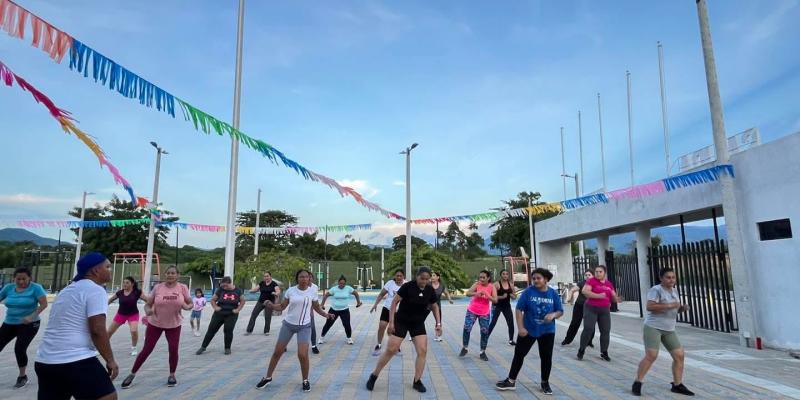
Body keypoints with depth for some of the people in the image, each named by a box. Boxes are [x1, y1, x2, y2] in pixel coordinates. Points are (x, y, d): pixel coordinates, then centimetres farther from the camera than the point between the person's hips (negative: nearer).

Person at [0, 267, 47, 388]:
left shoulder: (35, 288, -14)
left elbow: (44, 304, -18)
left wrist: (32, 316, -28)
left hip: (28, 325, -5)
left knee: (19, 349, -11)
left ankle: (22, 376, 11)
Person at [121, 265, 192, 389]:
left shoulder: (183, 288, -10)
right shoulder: (158, 287, -9)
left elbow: (191, 303, -2)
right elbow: (147, 304, -2)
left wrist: (187, 306, -24)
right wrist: (148, 311, -24)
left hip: (174, 325, 0)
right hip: (155, 323, 0)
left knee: (173, 350, -3)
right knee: (146, 349, 5)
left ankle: (172, 375, 18)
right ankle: (132, 374, 24)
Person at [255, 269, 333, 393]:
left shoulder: (313, 292, -6)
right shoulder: (290, 290, -6)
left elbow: (317, 308, 6)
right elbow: (282, 307, 0)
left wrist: (325, 314, -11)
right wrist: (271, 305, -19)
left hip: (304, 326, -2)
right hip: (288, 324, 2)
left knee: (302, 355, -13)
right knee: (277, 352, 9)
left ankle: (305, 380, 11)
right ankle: (268, 378, 30)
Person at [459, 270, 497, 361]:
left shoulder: (492, 287, -7)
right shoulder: (477, 284, -10)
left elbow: (495, 300, -14)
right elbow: (468, 293, -20)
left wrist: (487, 295, -29)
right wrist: (477, 293, -38)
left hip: (484, 313, 1)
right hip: (472, 311, -1)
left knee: (485, 331, 1)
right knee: (467, 328, -7)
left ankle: (483, 352, 16)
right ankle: (464, 348, 12)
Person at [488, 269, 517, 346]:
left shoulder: (511, 284, 2)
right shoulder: (497, 284, -13)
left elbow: (514, 296, 10)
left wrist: (512, 295, -12)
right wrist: (502, 296, -26)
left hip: (507, 306, 5)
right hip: (497, 306, -5)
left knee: (511, 323, 5)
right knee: (493, 323, -3)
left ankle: (511, 340, 22)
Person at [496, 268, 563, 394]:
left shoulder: (553, 293, -6)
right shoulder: (528, 291, -12)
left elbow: (560, 311, 2)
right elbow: (519, 309, -9)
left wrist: (553, 315, -21)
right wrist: (521, 327, -15)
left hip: (547, 331, 1)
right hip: (528, 330, -1)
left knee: (546, 357, 11)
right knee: (519, 354, 5)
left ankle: (545, 383, 31)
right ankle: (511, 381, 18)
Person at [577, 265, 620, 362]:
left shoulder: (609, 283, 9)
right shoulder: (591, 281, -8)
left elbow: (613, 296, 13)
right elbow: (584, 291, -20)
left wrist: (616, 298, -10)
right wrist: (598, 296, -26)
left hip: (605, 310, 5)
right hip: (591, 308, -5)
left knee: (606, 331, 4)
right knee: (588, 329, -10)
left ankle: (604, 352, 16)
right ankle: (581, 350, 2)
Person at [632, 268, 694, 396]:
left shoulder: (674, 290, 14)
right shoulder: (656, 289, -12)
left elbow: (676, 309, 21)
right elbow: (649, 307, -23)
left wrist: (683, 308, 0)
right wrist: (669, 305, -26)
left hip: (669, 330, 8)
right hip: (653, 327, -8)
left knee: (679, 355, 5)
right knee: (651, 356, -15)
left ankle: (677, 385, 20)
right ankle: (637, 383, -6)